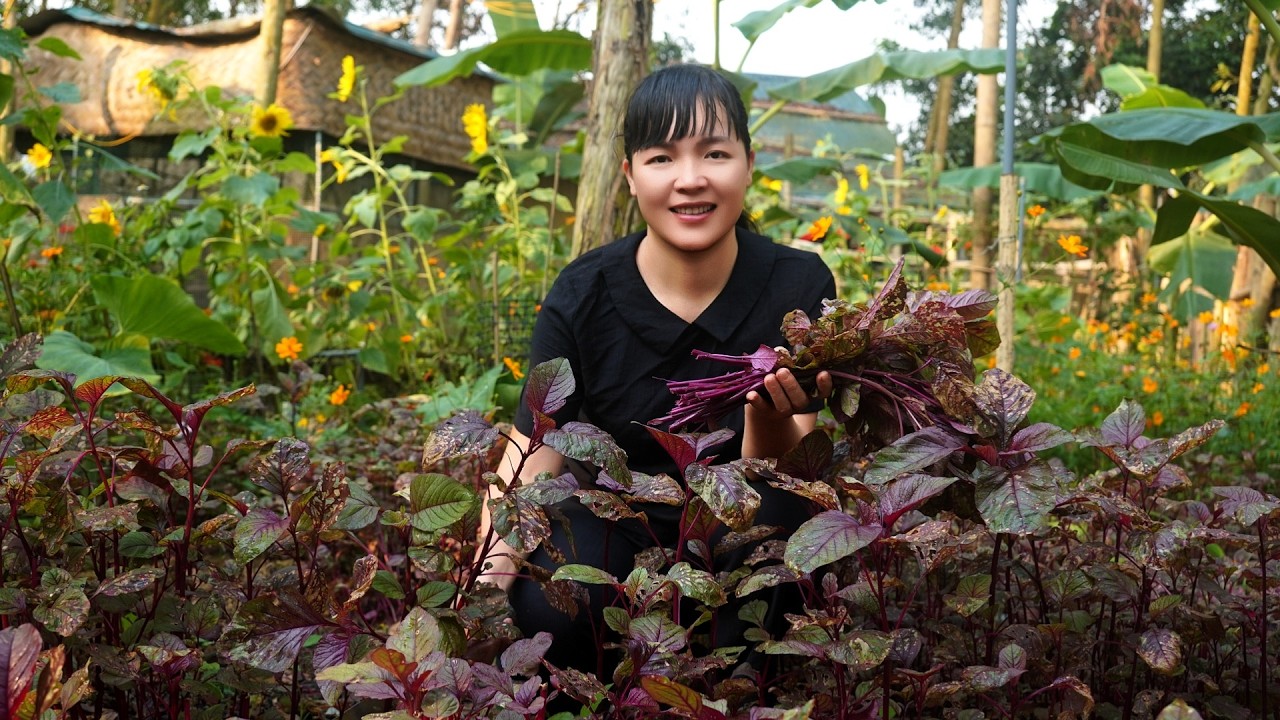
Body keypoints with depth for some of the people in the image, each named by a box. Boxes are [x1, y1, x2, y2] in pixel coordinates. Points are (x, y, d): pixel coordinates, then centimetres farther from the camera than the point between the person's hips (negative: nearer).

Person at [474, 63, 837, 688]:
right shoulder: (581, 297, -13)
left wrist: (771, 414, -37)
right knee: (546, 610, -31)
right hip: (613, 515, 0)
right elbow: (527, 467, -16)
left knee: (776, 511, -33)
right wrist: (490, 577, -36)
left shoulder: (800, 285, -13)